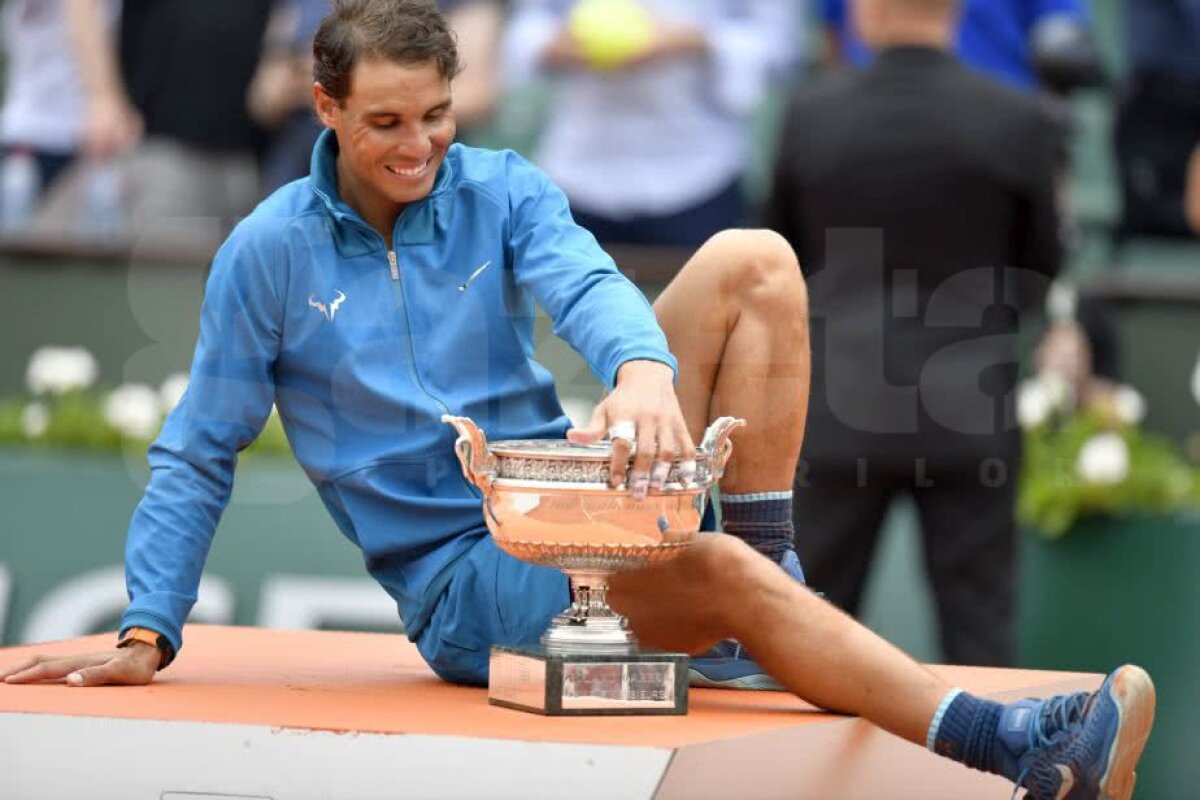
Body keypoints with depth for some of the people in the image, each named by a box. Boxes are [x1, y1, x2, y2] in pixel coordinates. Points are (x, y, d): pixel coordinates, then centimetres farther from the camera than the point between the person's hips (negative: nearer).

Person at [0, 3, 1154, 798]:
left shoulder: (501, 192, 5)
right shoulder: (268, 253, -1)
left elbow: (587, 286, -16)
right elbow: (196, 459, 4)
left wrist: (645, 369, -40)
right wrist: (145, 636, -6)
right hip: (462, 579, -4)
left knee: (750, 262, -13)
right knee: (713, 575, -36)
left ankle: (772, 571, -17)